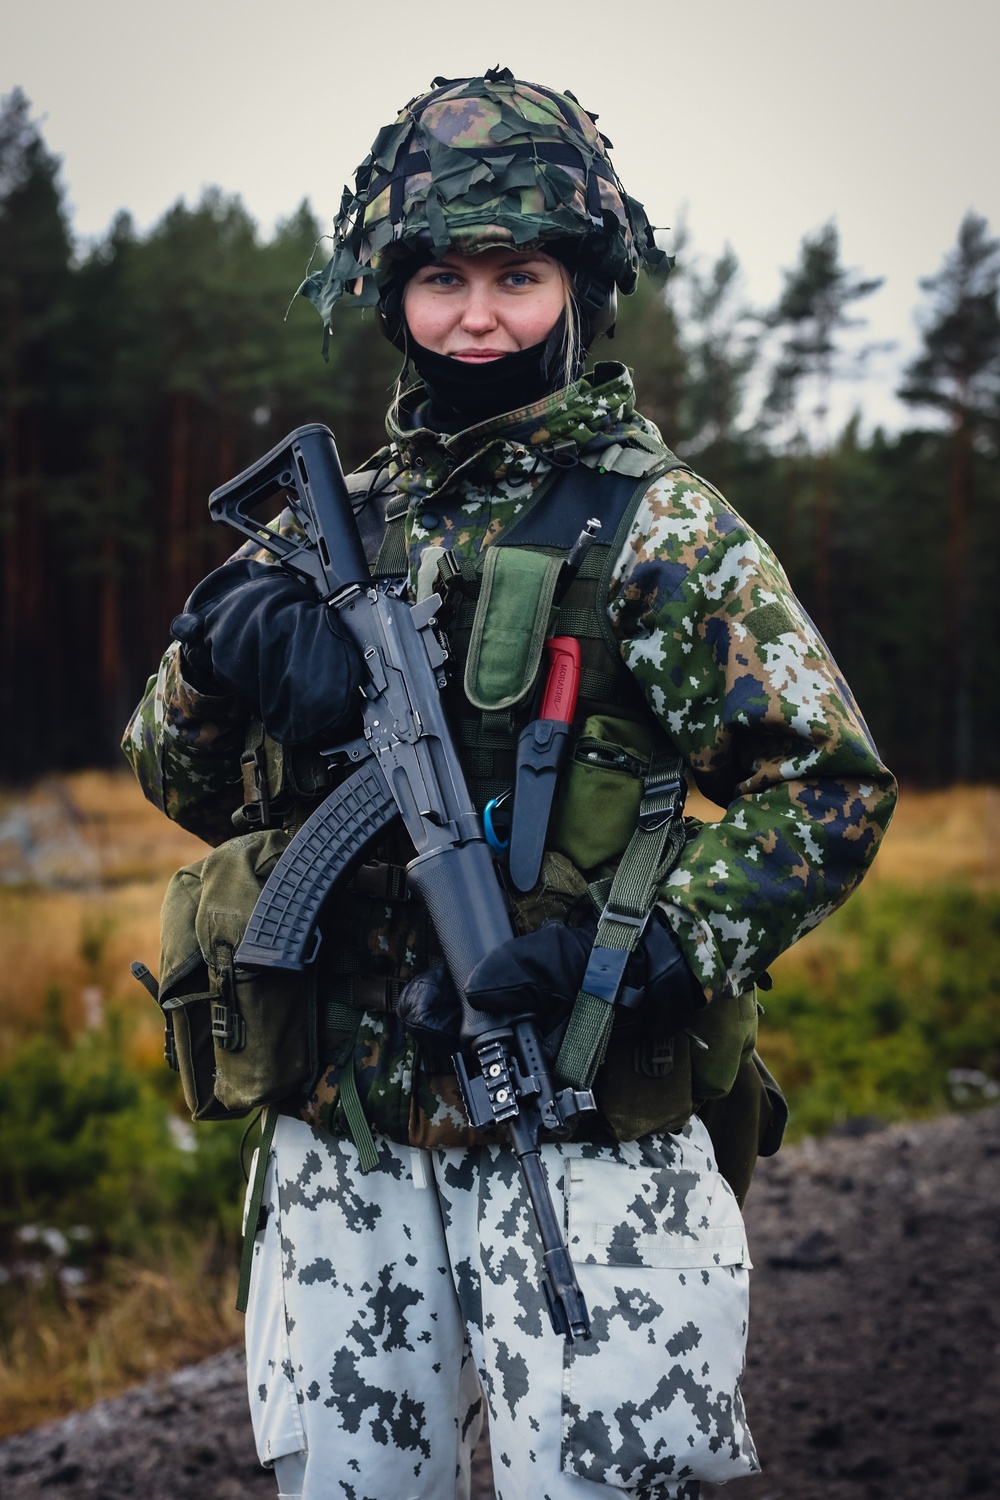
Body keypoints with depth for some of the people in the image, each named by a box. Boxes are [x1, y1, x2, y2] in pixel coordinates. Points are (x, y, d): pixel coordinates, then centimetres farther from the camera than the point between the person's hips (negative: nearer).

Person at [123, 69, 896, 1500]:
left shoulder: (655, 522, -3)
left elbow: (831, 787, -5)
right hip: (343, 1138, 4)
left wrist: (648, 949, -18)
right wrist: (221, 651, -8)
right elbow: (195, 788, 13)